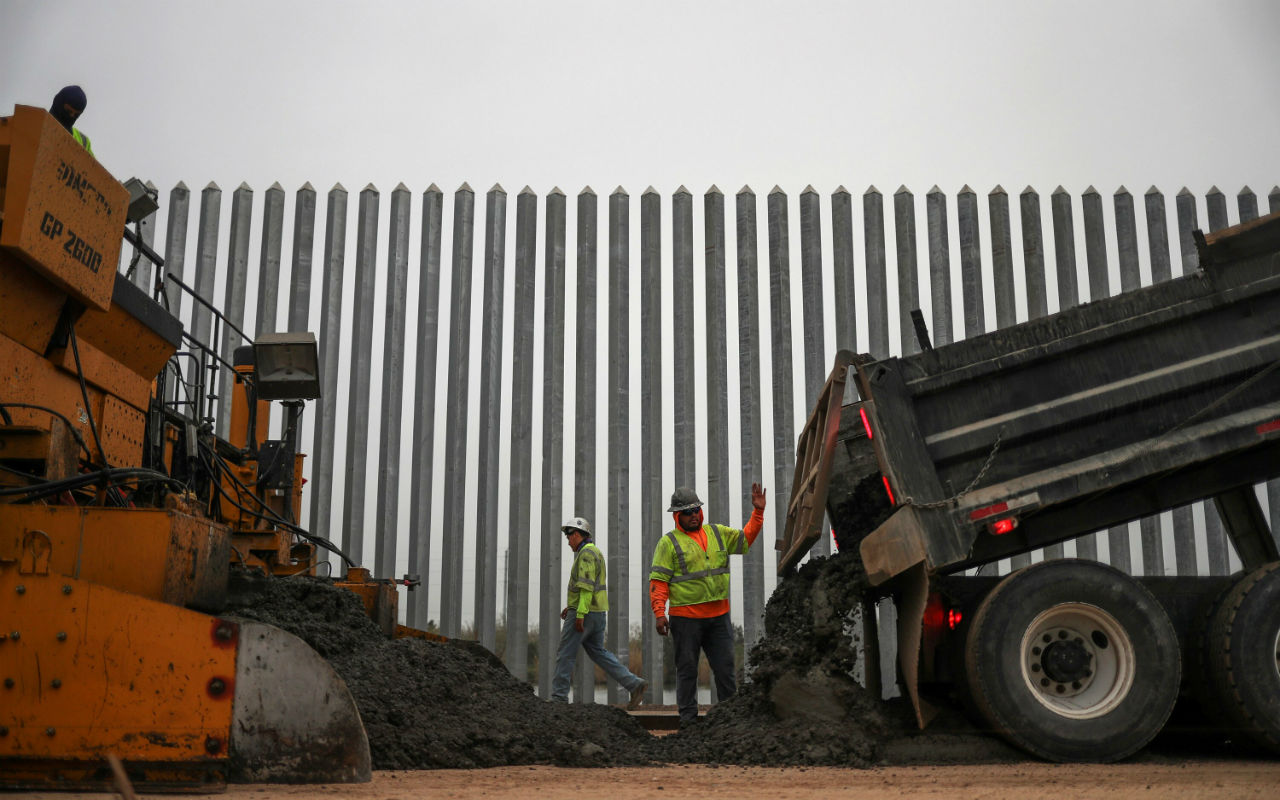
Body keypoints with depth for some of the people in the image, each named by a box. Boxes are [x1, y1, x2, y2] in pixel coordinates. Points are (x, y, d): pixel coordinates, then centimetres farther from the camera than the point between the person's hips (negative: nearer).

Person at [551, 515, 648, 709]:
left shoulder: (586, 553, -15)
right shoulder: (594, 552, 18)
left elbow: (587, 586, -22)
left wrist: (579, 615, -24)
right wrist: (571, 606, 23)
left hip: (584, 612, -10)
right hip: (597, 612, 10)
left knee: (565, 654, -1)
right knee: (598, 652, 11)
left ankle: (559, 697, 4)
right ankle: (634, 684, 3)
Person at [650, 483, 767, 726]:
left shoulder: (718, 533, 13)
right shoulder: (668, 542, -2)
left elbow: (746, 538, 22)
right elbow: (658, 580, -6)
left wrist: (758, 511, 10)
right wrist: (659, 612, -15)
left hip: (719, 615, 4)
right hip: (685, 618, -4)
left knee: (725, 667, 8)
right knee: (687, 669, 4)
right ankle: (688, 715, 13)